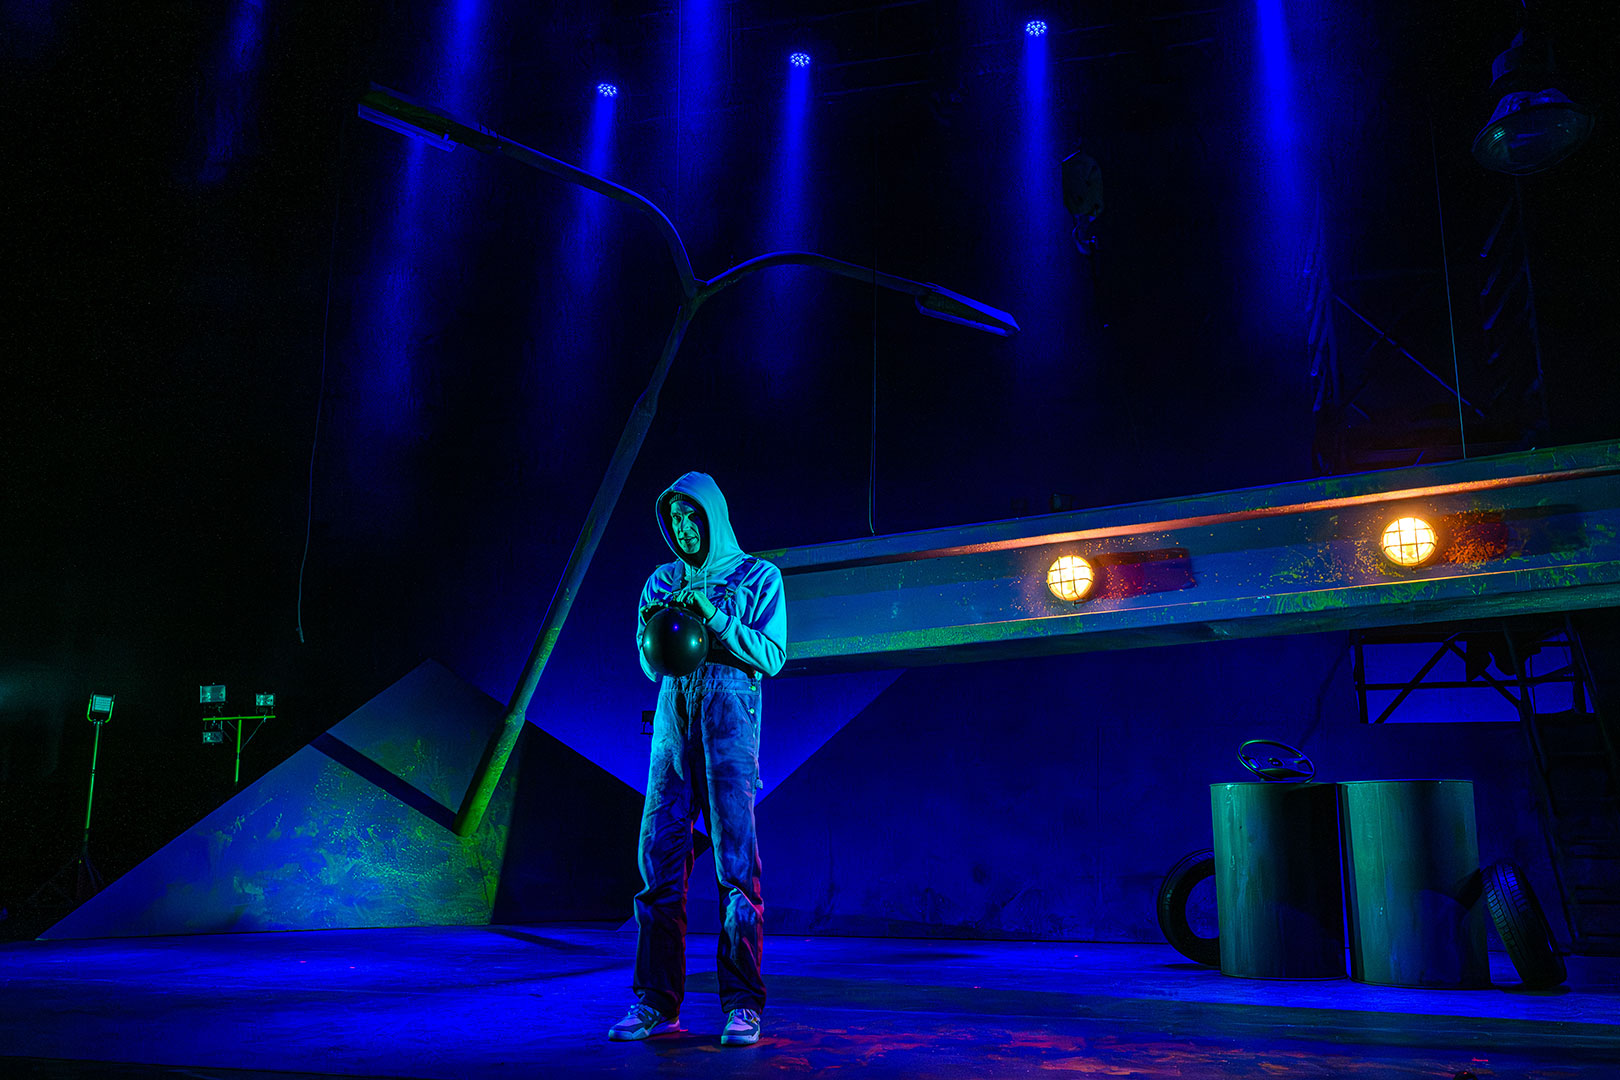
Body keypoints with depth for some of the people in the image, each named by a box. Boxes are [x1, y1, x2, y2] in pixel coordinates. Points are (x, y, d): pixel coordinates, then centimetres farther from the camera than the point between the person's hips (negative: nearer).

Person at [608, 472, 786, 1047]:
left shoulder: (758, 577, 8)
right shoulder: (662, 582, 18)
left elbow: (772, 656, -1)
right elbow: (651, 665, 17)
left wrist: (714, 616, -11)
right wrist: (655, 627, -4)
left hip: (729, 715, -4)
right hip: (673, 715, 4)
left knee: (735, 856, -6)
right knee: (659, 853, -1)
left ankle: (742, 1004, -1)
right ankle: (657, 1001, 6)